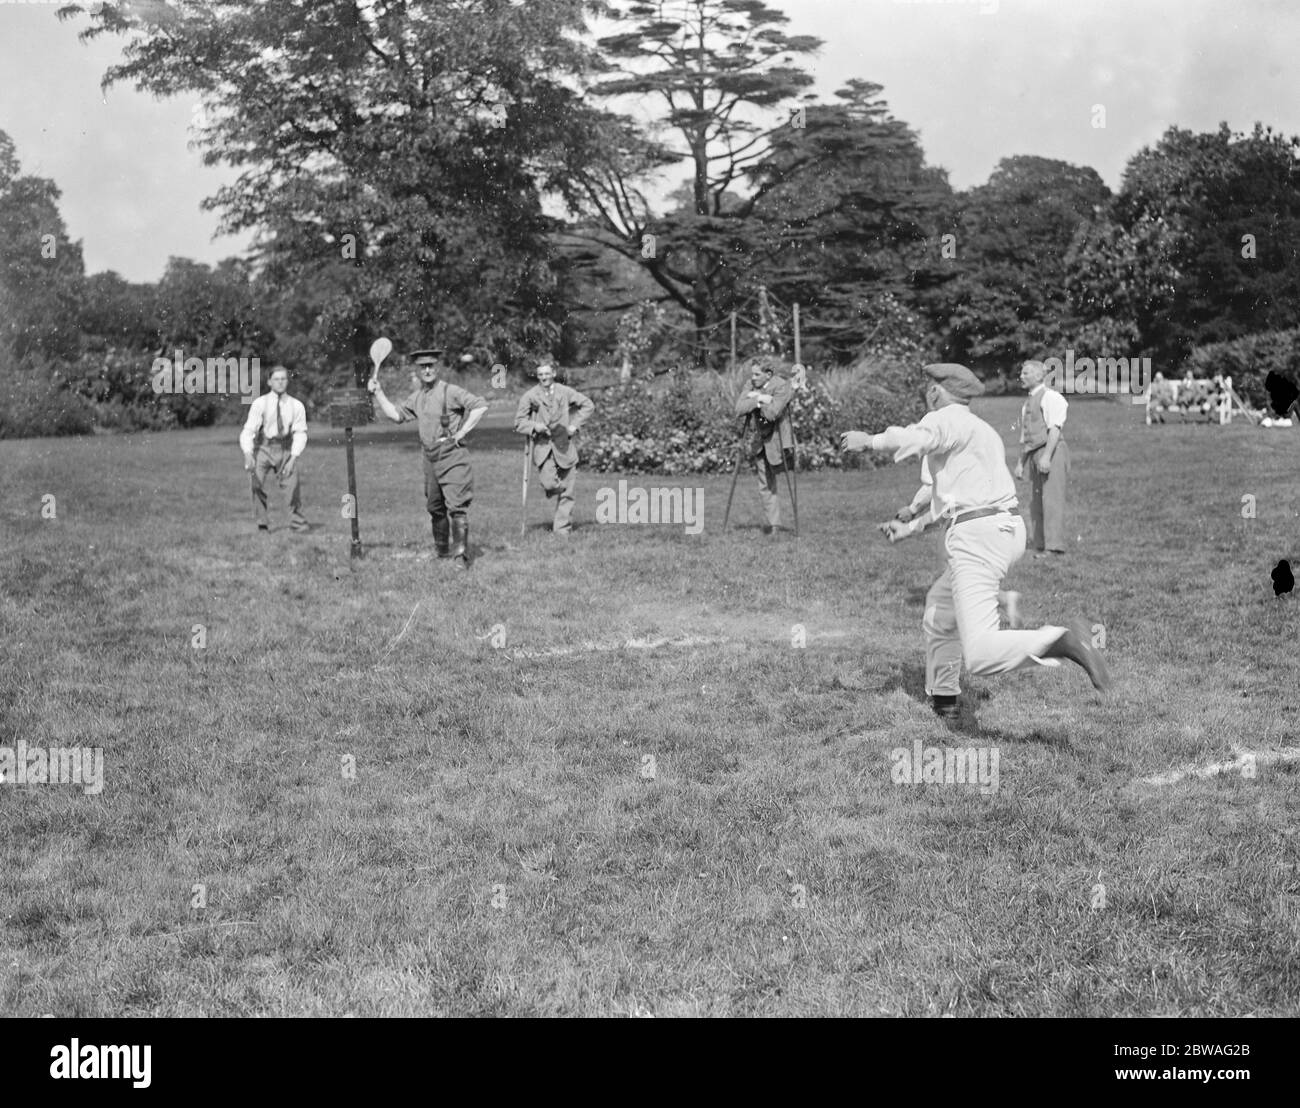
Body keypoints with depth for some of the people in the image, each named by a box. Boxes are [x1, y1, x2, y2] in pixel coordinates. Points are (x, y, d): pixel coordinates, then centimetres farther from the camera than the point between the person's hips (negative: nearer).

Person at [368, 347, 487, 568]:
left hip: (452, 455, -7)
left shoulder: (450, 391, -8)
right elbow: (396, 414, 18)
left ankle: (460, 554, -13)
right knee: (434, 507, 15)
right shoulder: (416, 397, 14)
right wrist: (378, 393, 11)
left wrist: (462, 432, -14)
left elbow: (480, 406, -15)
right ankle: (442, 549, 30)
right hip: (430, 457, 7)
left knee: (456, 506, -12)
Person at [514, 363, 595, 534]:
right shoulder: (530, 396, 1)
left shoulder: (565, 392, 4)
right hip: (542, 445, -1)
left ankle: (562, 528, 9)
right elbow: (519, 422, 4)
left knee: (567, 489, 0)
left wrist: (575, 424, 2)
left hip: (564, 445, 1)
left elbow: (588, 405, 13)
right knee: (549, 484, -20)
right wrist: (534, 426, -15)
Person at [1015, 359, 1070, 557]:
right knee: (1035, 502, 5)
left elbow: (1055, 428, -14)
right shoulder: (1028, 403, 22)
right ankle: (1039, 546, 8)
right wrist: (1021, 462, 22)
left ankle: (1055, 546, -16)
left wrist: (1046, 456, -23)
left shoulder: (1050, 397, -4)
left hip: (1052, 452, -8)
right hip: (1034, 455, 8)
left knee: (1052, 498, -13)